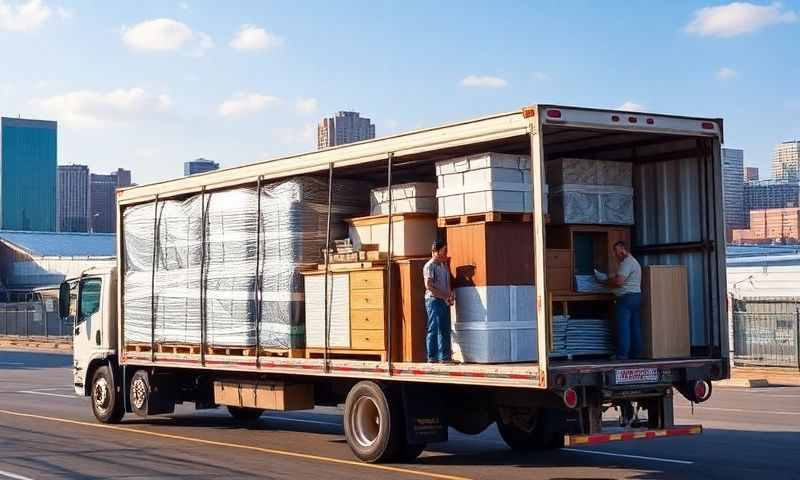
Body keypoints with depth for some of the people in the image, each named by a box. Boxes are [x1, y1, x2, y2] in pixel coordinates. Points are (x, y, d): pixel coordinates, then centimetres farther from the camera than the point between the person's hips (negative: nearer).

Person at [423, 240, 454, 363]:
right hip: (434, 300, -8)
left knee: (445, 330, 9)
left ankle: (445, 356, 14)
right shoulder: (429, 266, -8)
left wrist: (450, 295, 5)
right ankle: (432, 357, -4)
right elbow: (429, 285, -17)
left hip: (444, 301, 8)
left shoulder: (444, 265, 17)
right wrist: (445, 296, -15)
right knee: (434, 329, -6)